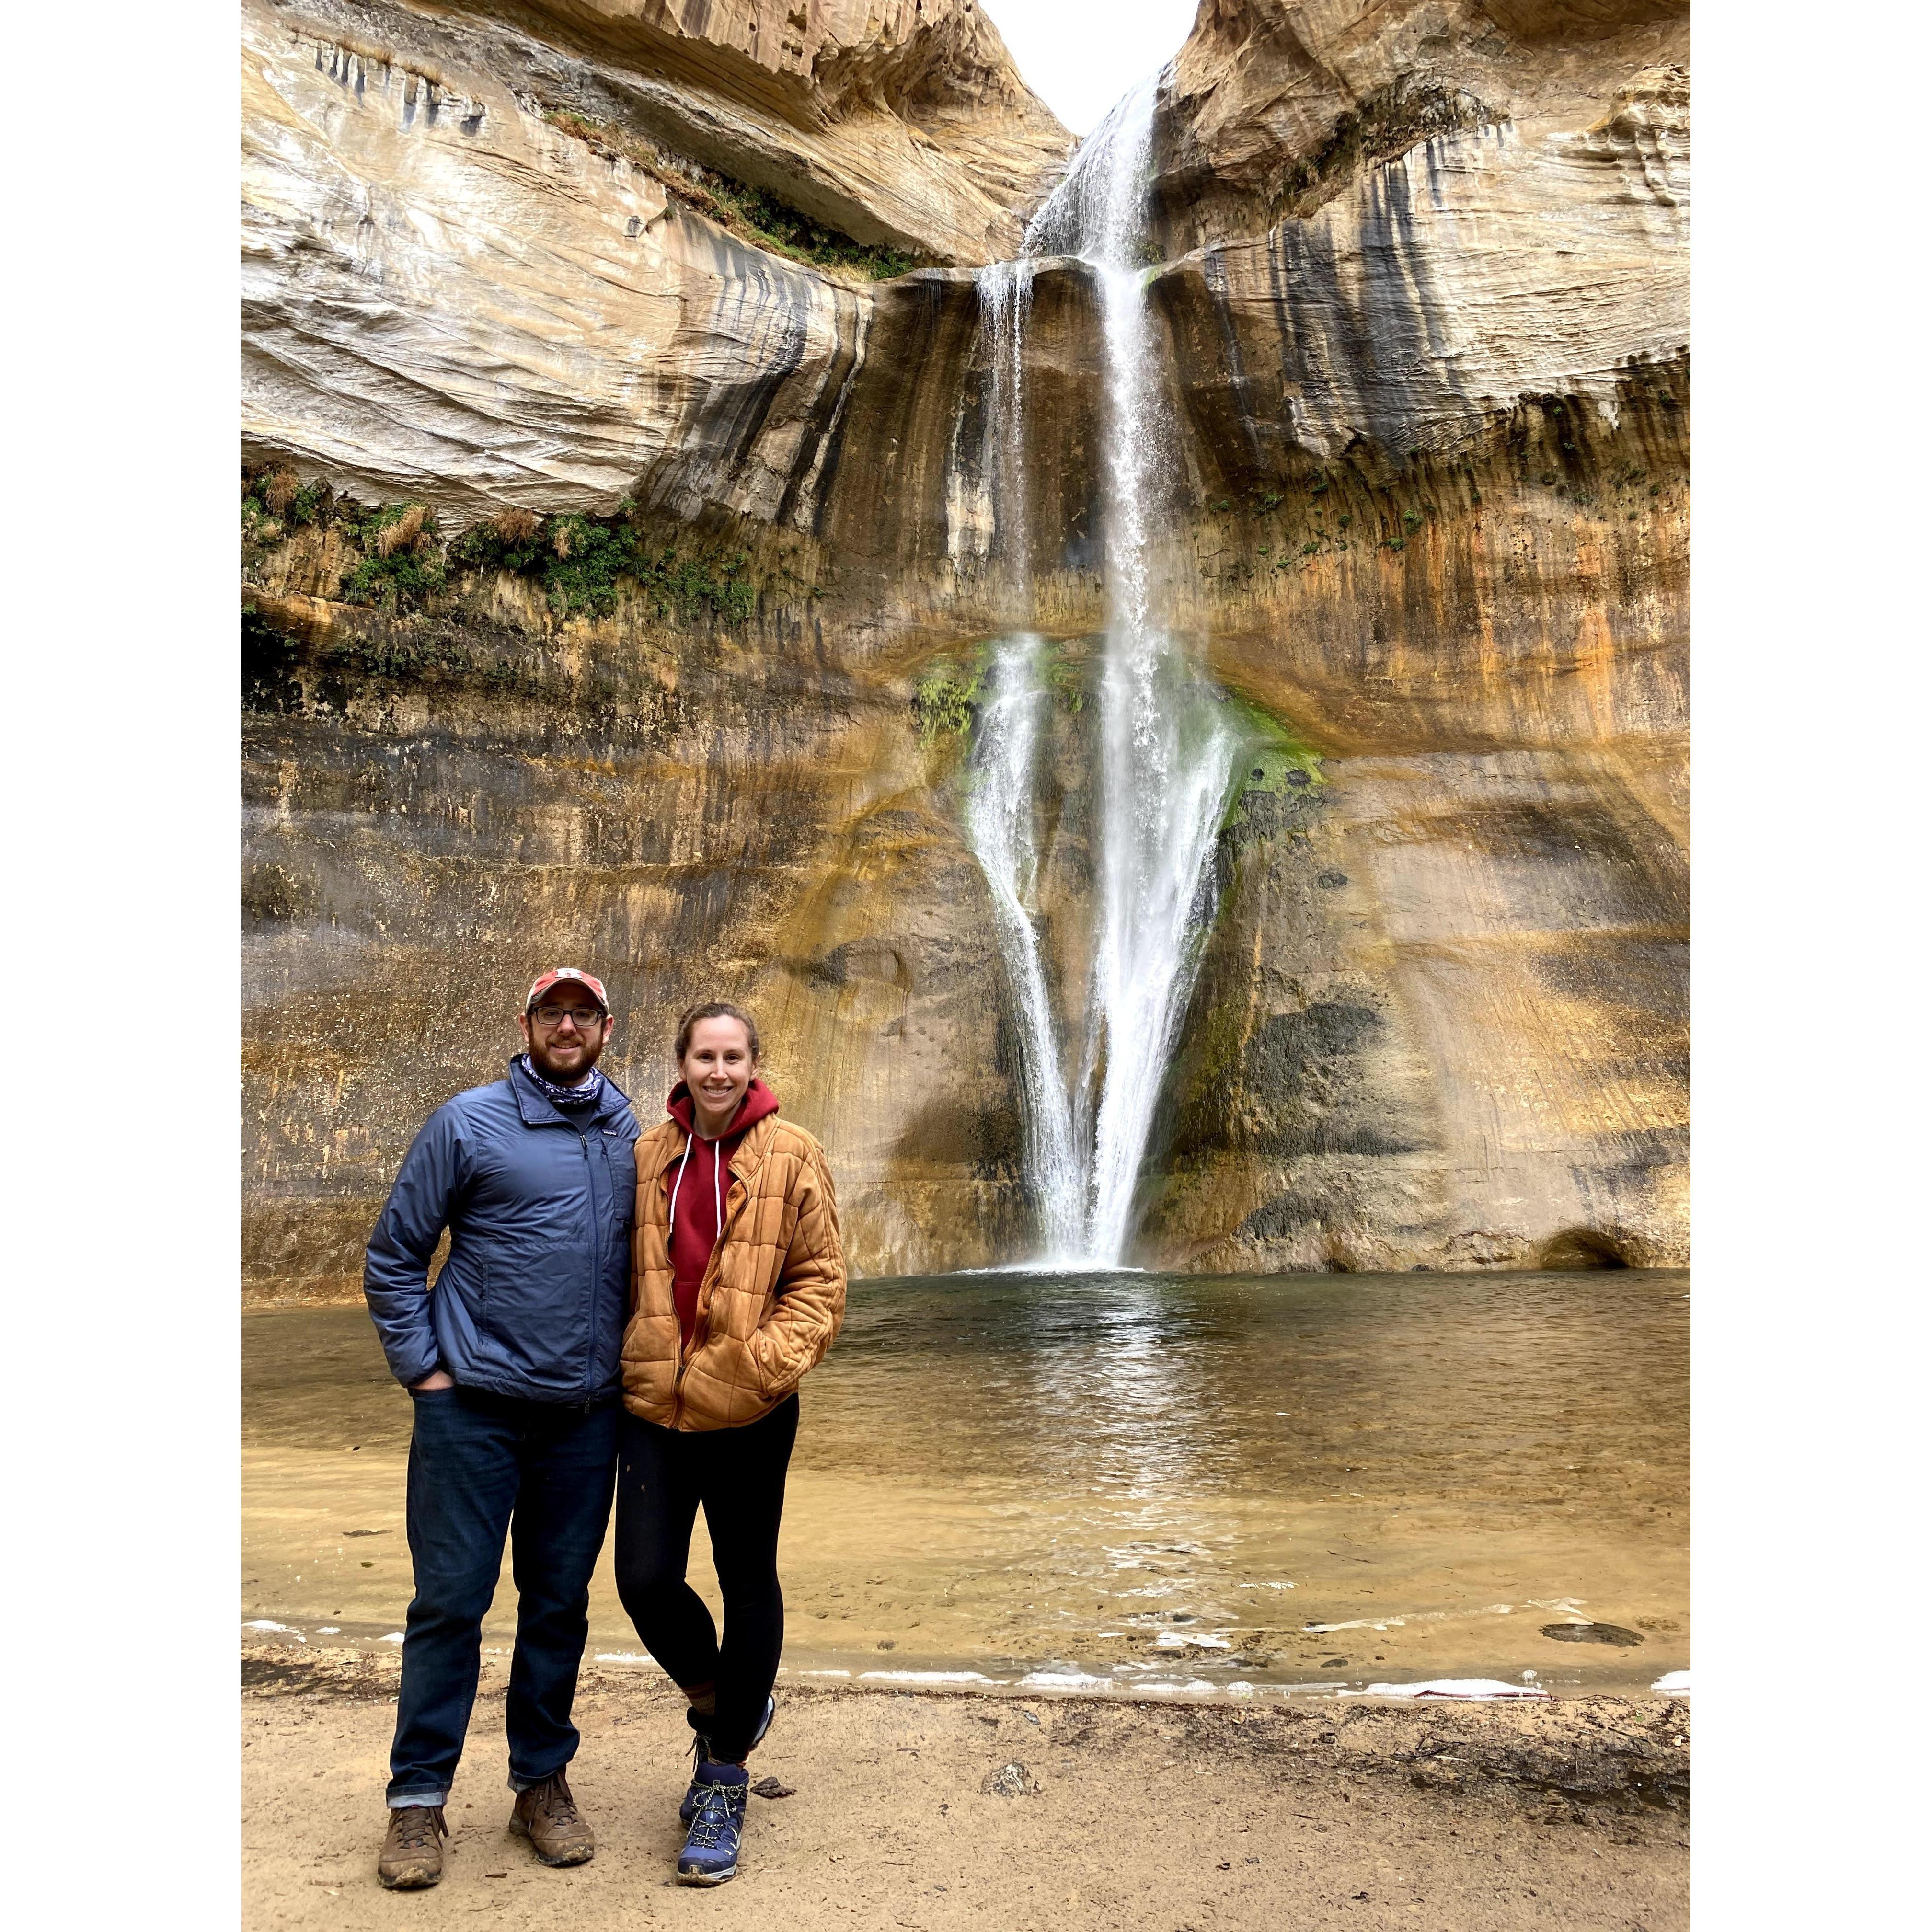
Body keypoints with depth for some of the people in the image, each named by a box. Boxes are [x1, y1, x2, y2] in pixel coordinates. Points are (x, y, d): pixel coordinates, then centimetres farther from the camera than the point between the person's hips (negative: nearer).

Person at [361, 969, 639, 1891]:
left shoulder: (629, 1136, 6)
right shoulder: (470, 1122, -4)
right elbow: (394, 1255, -1)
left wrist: (633, 1359, 10)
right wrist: (421, 1365, -6)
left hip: (585, 1413, 3)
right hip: (473, 1405, -3)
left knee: (560, 1602, 12)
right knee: (450, 1600, 3)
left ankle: (542, 1781, 28)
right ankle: (418, 1797, 20)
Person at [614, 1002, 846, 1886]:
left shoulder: (791, 1157, -5)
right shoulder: (648, 1156, 5)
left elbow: (821, 1282, -6)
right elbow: (623, 1273, 16)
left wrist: (766, 1360, -18)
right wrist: (617, 1360, 7)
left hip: (747, 1414, -3)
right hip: (652, 1407, 3)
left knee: (747, 1585, 10)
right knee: (646, 1582, 0)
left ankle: (724, 1781, 30)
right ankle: (720, 1706, 34)